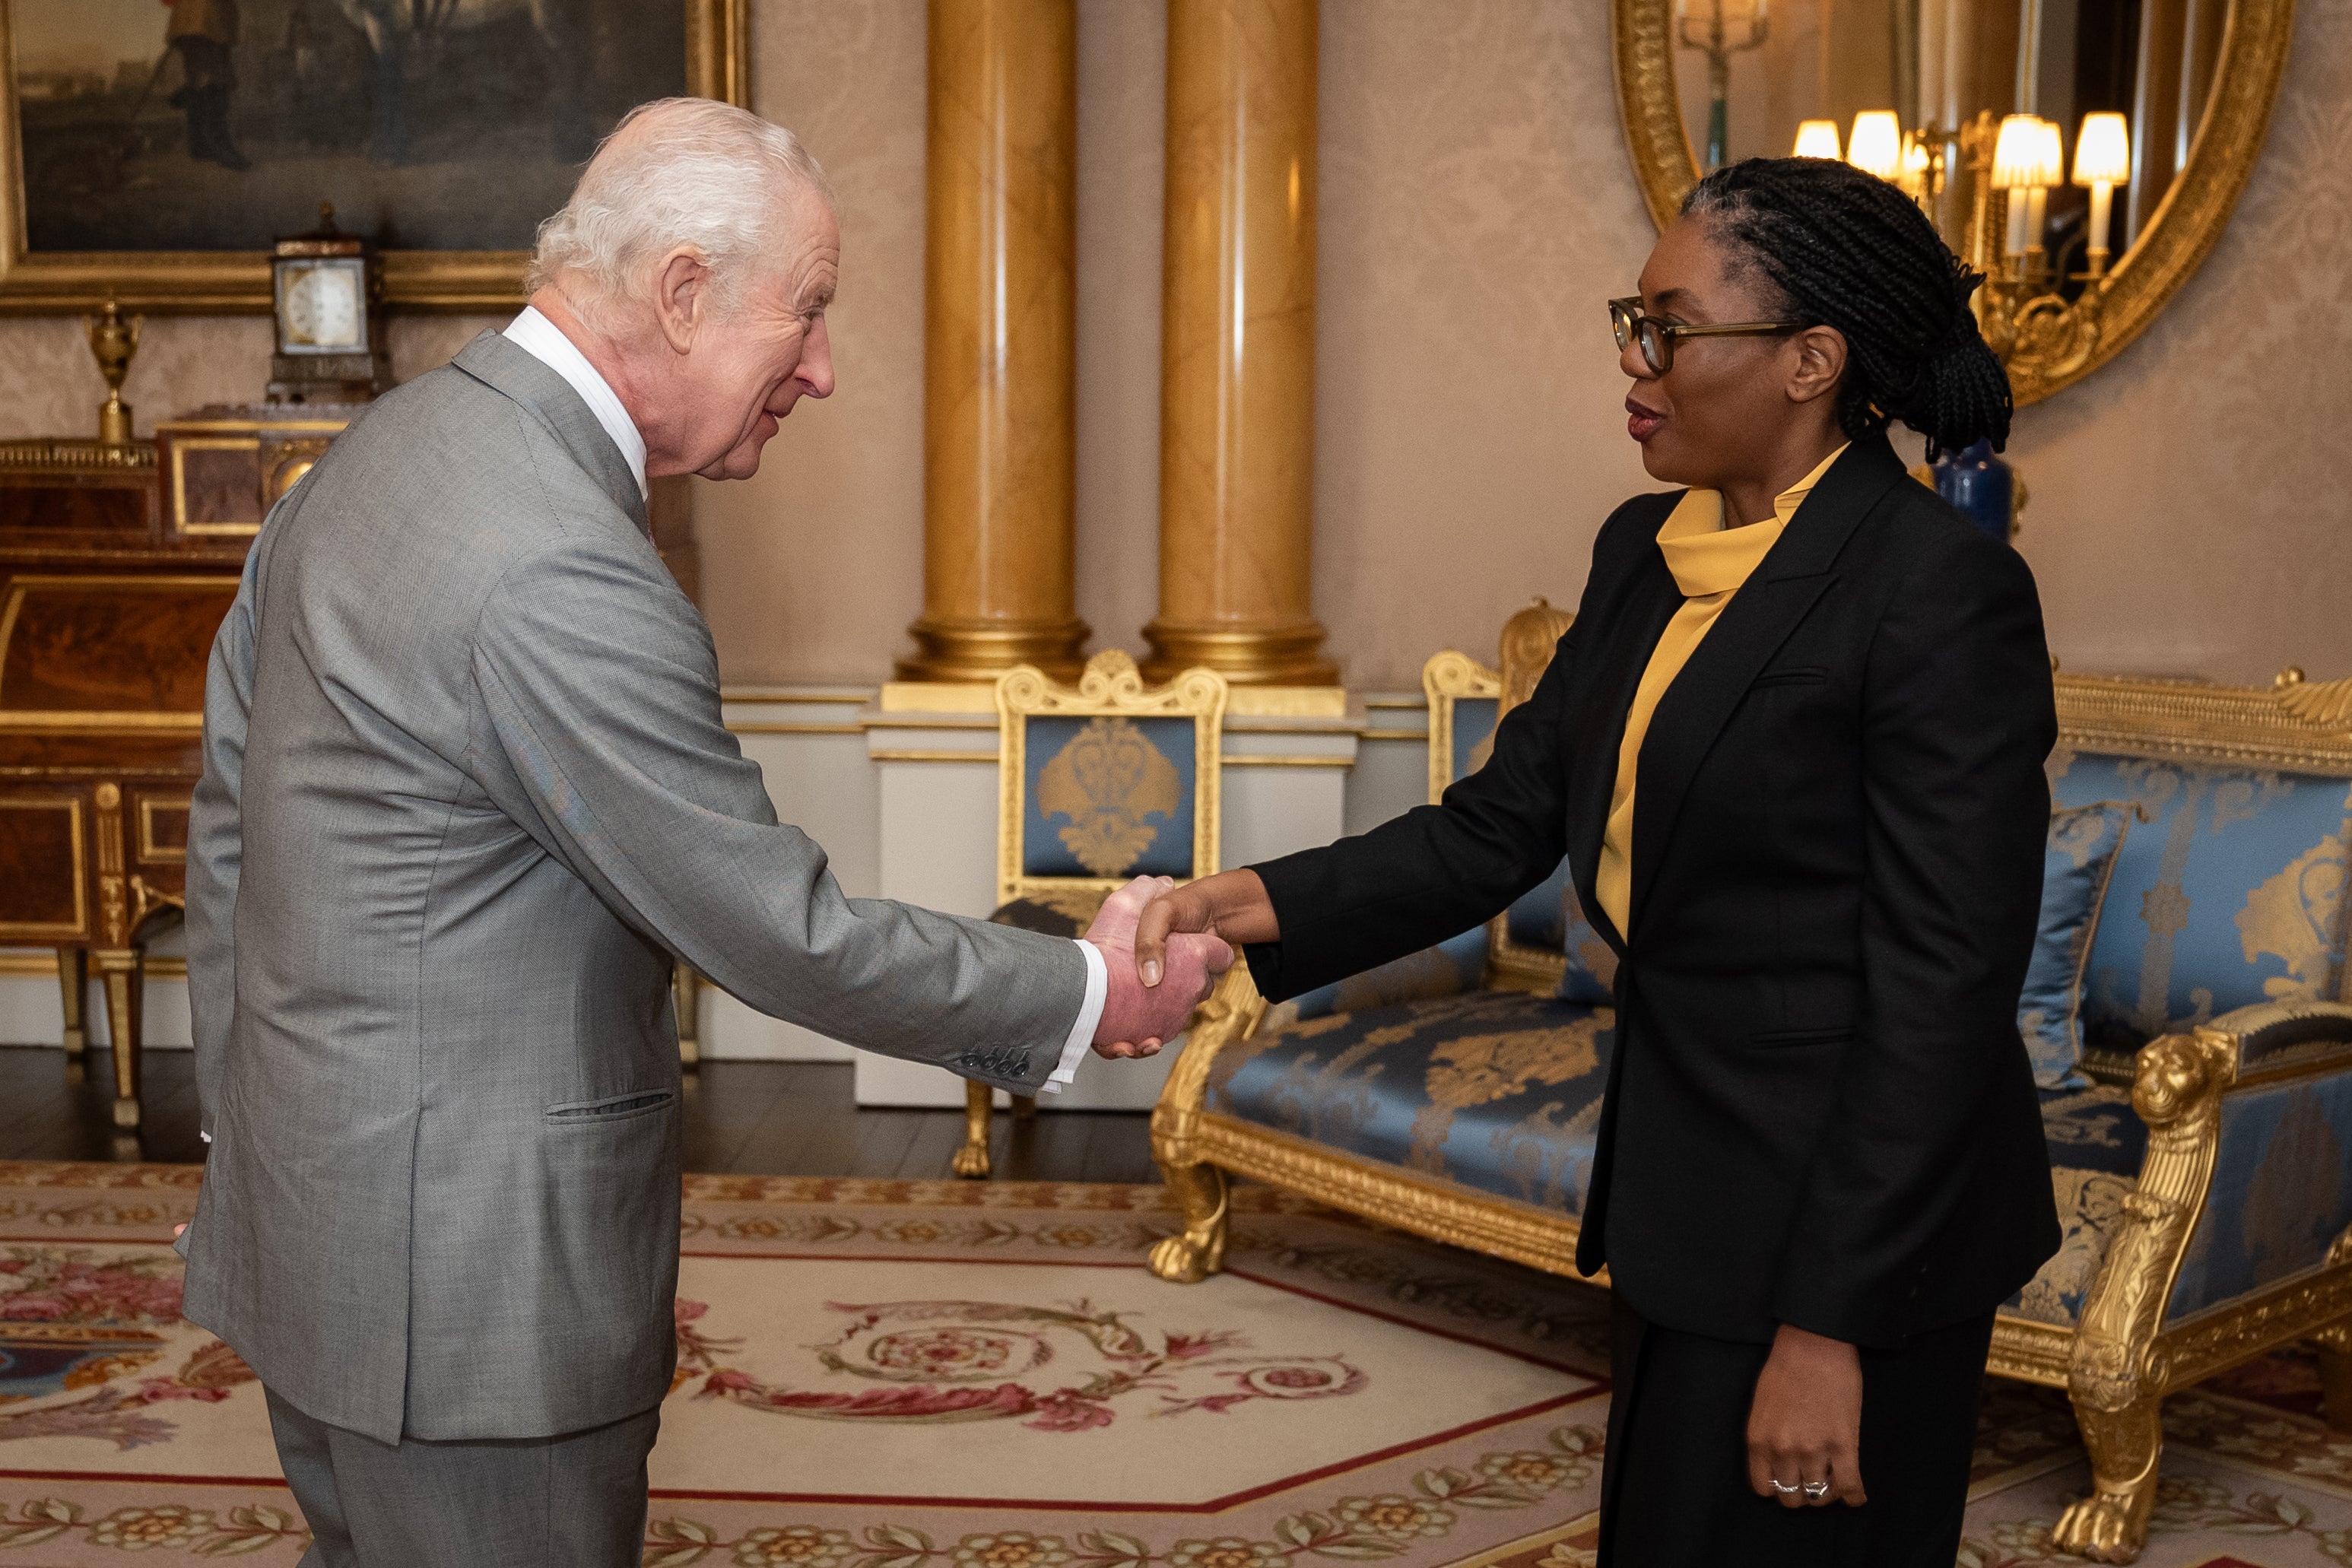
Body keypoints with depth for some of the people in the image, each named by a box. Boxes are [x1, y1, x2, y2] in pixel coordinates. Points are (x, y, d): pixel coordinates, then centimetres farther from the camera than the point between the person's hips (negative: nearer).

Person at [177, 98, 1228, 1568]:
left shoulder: (376, 455, 5)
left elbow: (233, 819, 13)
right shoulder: (562, 575, -26)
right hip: (463, 1266, -10)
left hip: (310, 1212, 10)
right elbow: (785, 933, -21)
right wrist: (1086, 993, -8)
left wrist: (246, 1119, 21)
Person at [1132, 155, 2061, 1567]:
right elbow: (1505, 821, 6)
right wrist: (1271, 905, -9)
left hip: (1850, 1222, -8)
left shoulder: (1943, 590, -19)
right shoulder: (1648, 553, 6)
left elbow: (1943, 987, -20)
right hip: (1689, 1197, 8)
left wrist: (1829, 1326, -20)